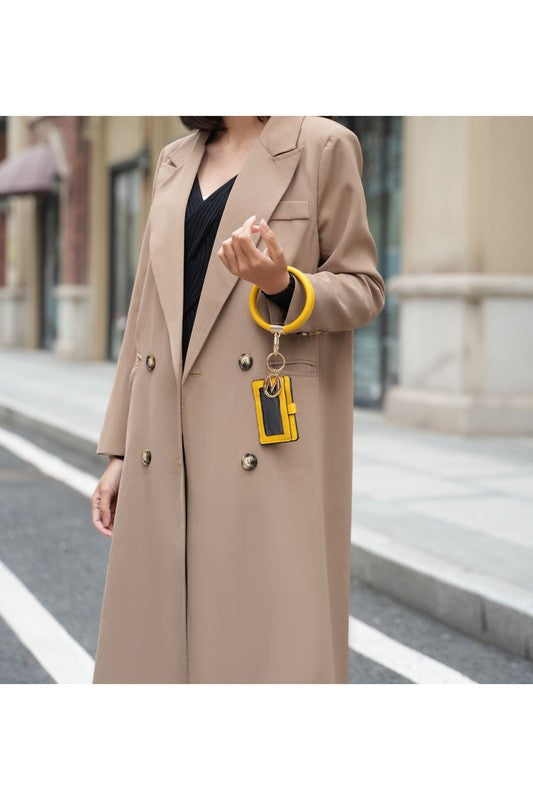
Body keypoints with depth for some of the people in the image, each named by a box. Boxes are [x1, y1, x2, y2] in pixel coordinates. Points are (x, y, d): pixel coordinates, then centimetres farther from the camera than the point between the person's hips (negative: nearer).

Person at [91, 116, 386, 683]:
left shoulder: (322, 146, 2)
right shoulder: (173, 162, 17)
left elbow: (363, 288, 2)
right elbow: (147, 312, 17)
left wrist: (283, 287, -20)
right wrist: (117, 449, 14)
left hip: (272, 442, -5)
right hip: (166, 454, 5)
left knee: (274, 633, -7)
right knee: (159, 636, 6)